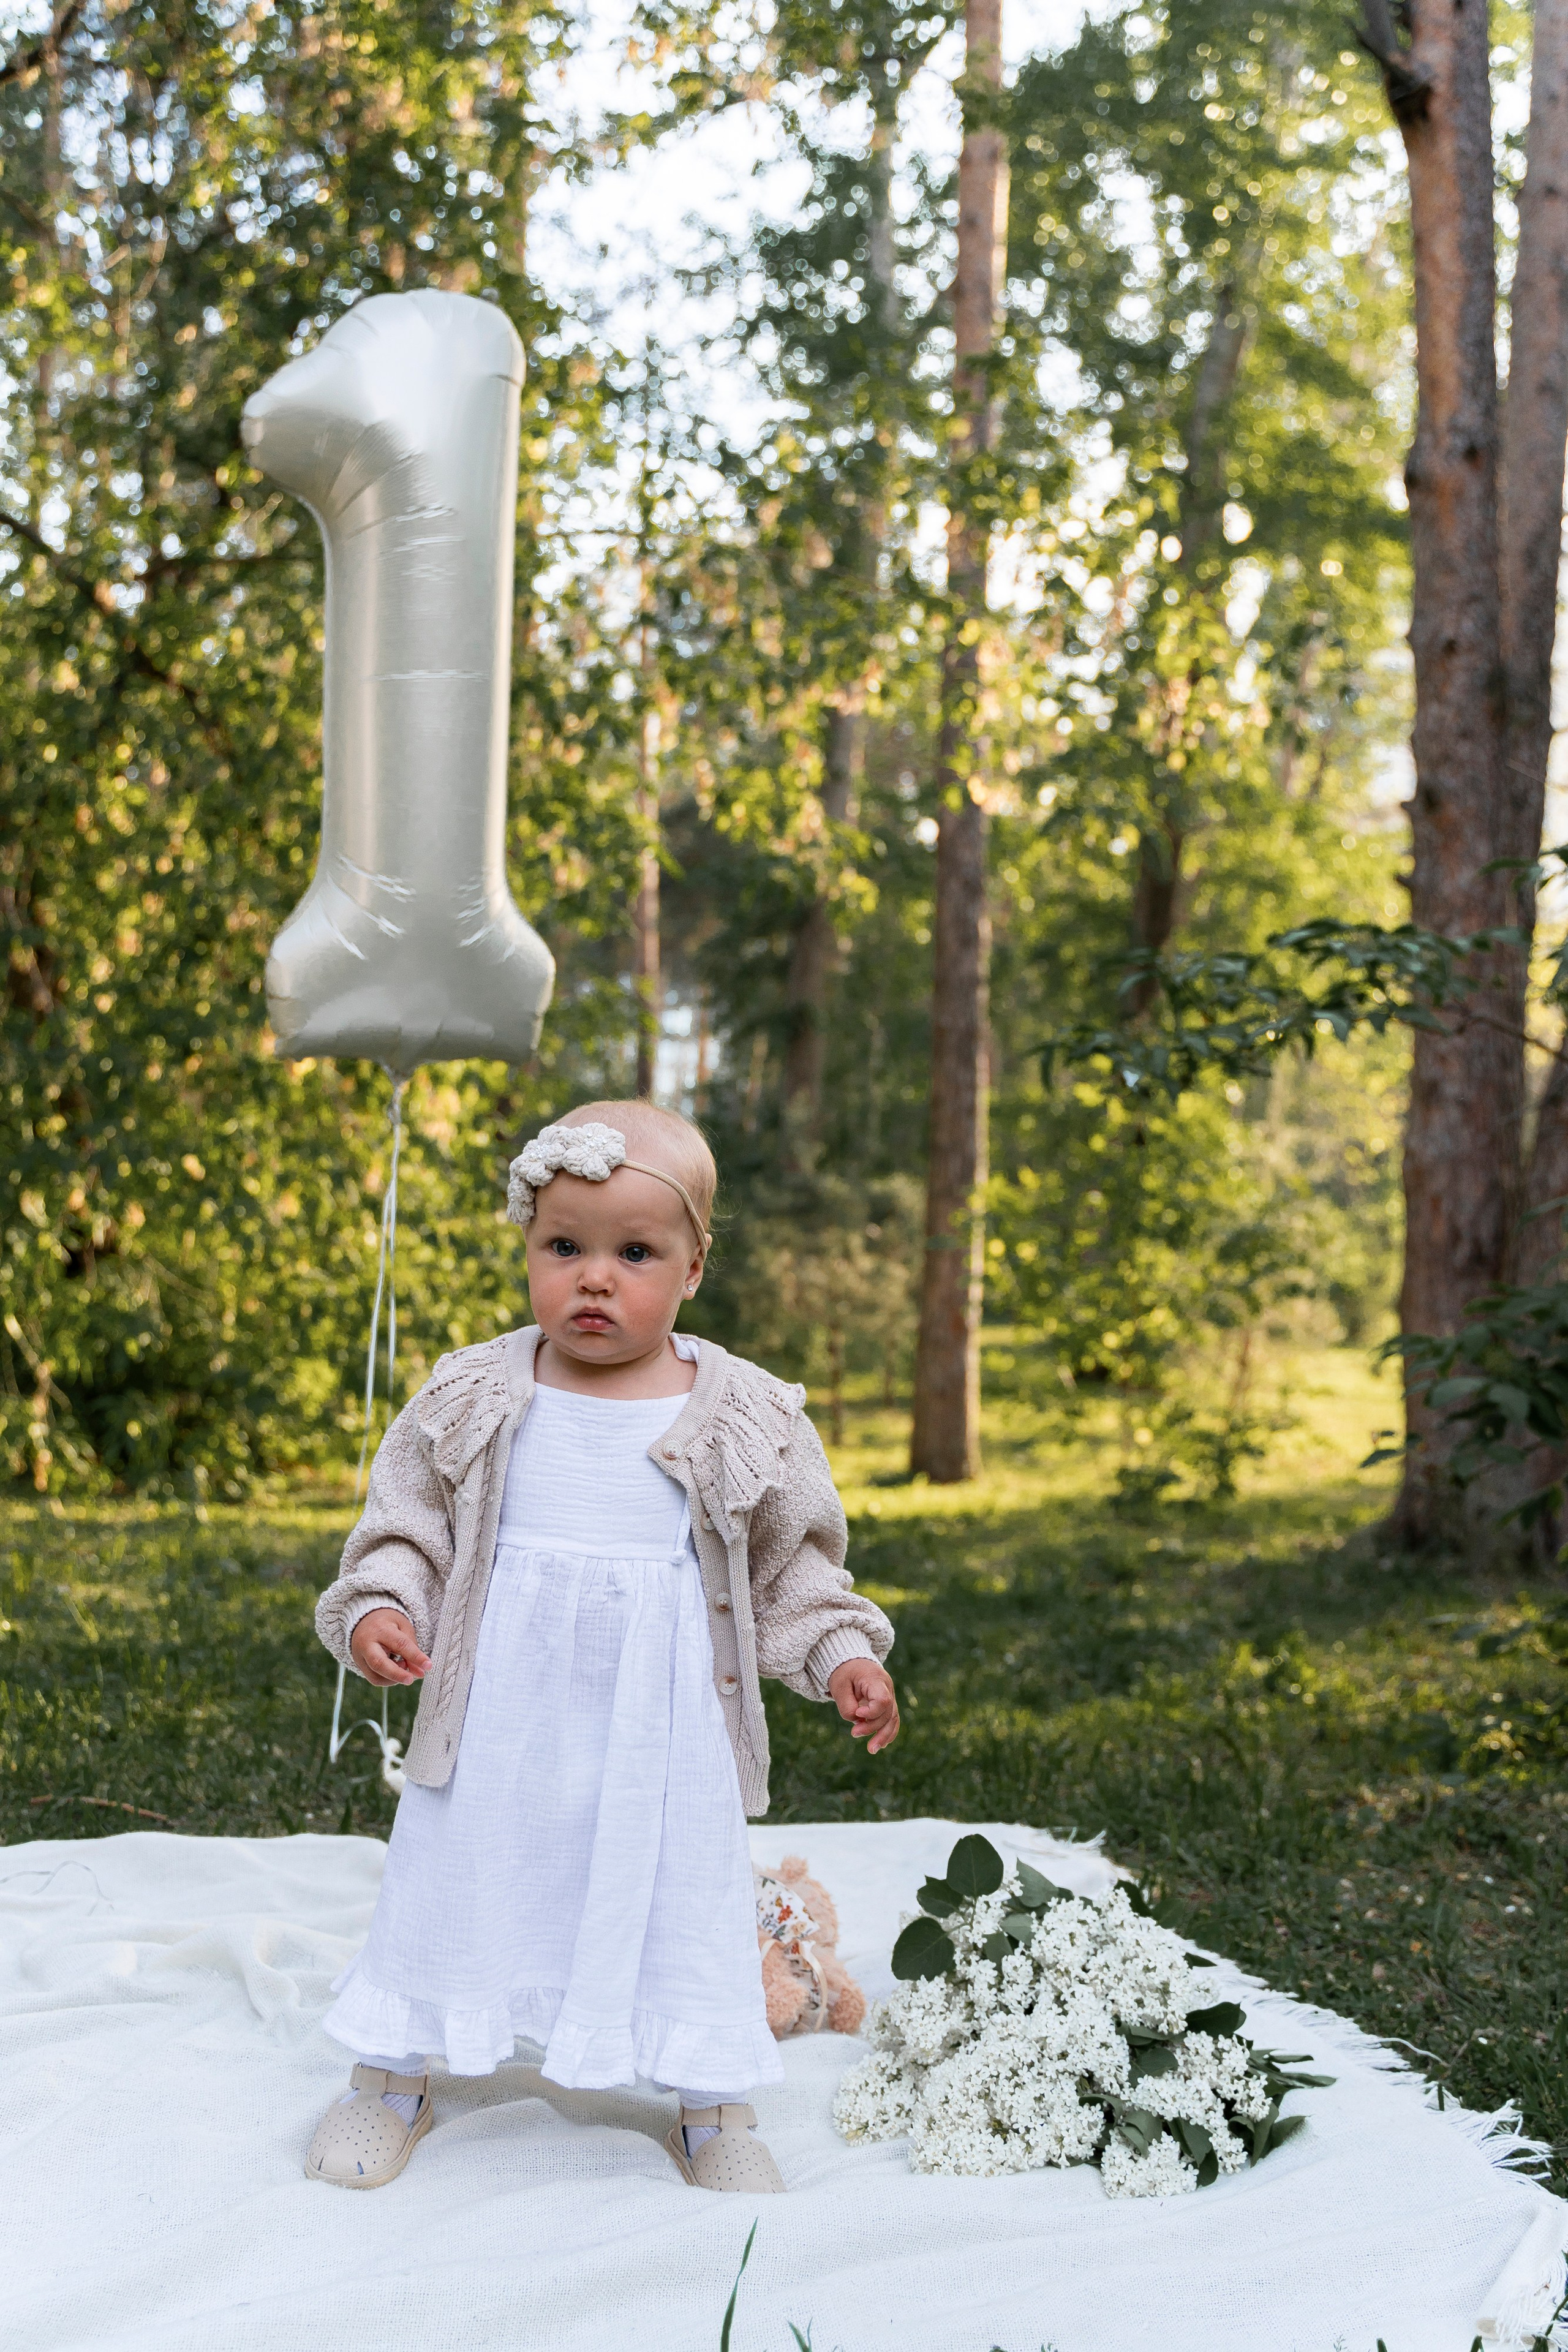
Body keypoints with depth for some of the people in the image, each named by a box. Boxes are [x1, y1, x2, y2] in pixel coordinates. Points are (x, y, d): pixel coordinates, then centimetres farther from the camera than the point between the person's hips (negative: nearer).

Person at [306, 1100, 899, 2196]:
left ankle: (716, 2113, 29)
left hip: (666, 1734, -1)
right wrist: (379, 1607, -13)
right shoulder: (469, 1402, -4)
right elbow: (407, 1526, 4)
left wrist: (841, 1654, -6)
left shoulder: (749, 1420, -5)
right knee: (449, 1887, 13)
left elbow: (794, 1564, 5)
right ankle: (394, 2078, 35)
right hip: (498, 1727, 1)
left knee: (686, 1903, 8)